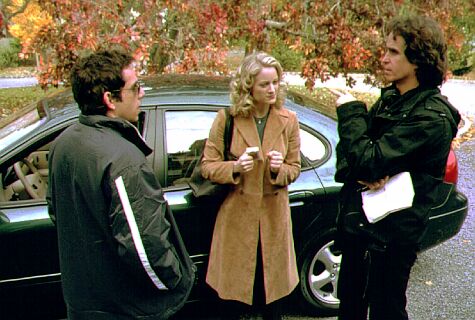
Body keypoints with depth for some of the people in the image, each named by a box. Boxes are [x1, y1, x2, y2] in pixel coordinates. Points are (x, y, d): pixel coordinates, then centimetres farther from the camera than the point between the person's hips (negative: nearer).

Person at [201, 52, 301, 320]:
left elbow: (295, 168, 6)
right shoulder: (226, 119, -7)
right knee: (233, 287, 9)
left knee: (273, 285, 15)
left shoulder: (289, 120, -1)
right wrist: (234, 167, -22)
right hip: (237, 214, -2)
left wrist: (279, 169, -16)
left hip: (273, 215, 2)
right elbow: (208, 166, -3)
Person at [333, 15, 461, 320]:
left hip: (390, 237, -8)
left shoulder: (431, 118, -22)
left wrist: (349, 110, -15)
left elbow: (368, 159, -29)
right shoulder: (389, 98, 5)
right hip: (357, 224, 8)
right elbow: (348, 148, 6)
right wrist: (360, 172, -16)